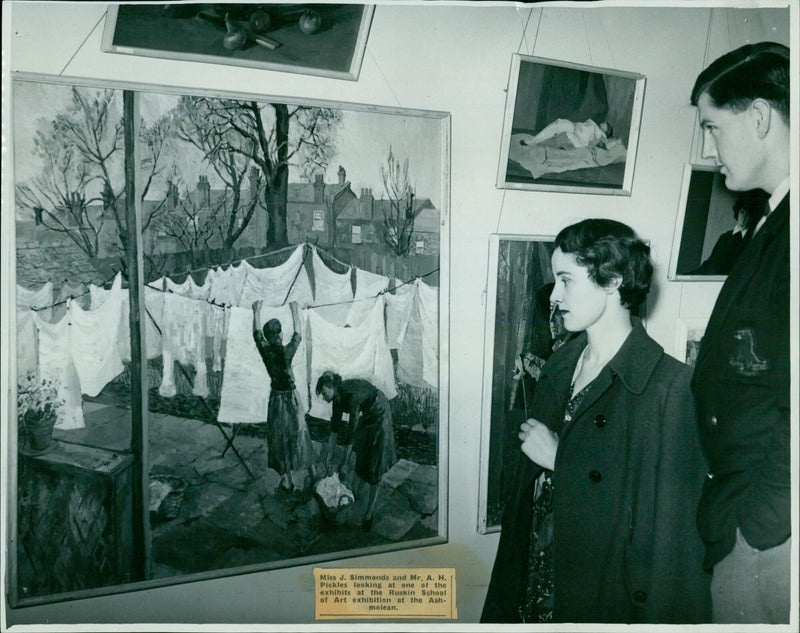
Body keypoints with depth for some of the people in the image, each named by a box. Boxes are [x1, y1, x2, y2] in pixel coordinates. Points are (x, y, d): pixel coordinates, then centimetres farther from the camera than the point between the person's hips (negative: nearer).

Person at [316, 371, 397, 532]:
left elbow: (351, 432, -31)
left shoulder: (352, 396, -34)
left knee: (374, 467, -8)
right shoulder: (338, 395, -10)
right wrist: (329, 455, -1)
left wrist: (344, 463, -25)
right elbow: (335, 426, -2)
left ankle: (369, 513, -6)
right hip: (366, 416, 8)